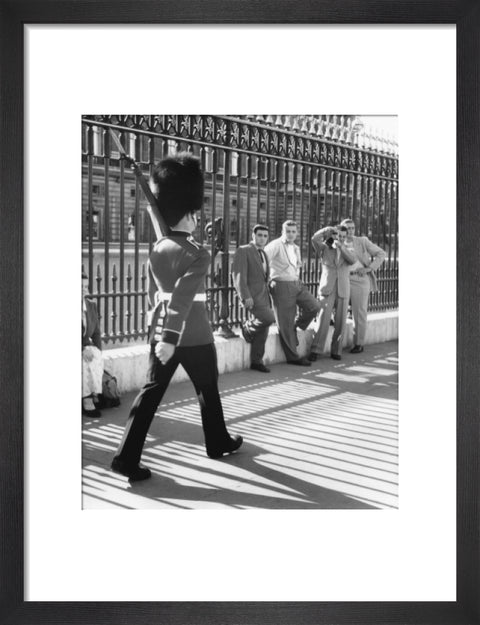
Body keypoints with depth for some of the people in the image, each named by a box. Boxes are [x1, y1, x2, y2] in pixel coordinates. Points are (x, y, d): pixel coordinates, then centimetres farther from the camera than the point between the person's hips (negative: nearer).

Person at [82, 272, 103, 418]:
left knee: (96, 360, -28)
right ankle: (87, 401, -26)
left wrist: (97, 351, -5)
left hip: (88, 347, 4)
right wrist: (82, 349, -24)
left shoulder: (92, 305, 9)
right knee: (85, 363, -32)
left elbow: (96, 332, 11)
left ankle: (91, 397, -23)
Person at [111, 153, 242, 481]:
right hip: (195, 336, -6)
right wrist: (171, 339, -31)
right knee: (208, 389, 15)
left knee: (151, 392, 6)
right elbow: (183, 298, -27)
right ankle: (219, 442, 34)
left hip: (160, 332, 6)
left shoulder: (157, 249, 5)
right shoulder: (198, 254, -17)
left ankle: (127, 456, 1)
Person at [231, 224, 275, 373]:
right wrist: (245, 296, -21)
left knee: (263, 330, 5)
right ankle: (248, 327, 3)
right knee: (269, 318, -25)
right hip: (251, 295, -8)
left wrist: (267, 294, 13)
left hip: (263, 295, 8)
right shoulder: (243, 251, -5)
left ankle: (256, 361, 14)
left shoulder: (264, 254, 19)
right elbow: (238, 275, -13)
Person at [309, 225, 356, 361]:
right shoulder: (324, 248, 6)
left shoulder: (347, 251, 13)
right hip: (327, 289, -2)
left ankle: (336, 351, 12)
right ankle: (315, 350, -10)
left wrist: (341, 247, -19)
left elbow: (352, 261, -10)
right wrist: (329, 229, -14)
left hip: (343, 290, 3)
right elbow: (314, 239, -15)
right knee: (323, 319, -14)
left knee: (340, 322, 0)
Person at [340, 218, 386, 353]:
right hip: (343, 280, 3)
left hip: (360, 279, -3)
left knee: (359, 313, 1)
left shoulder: (362, 241, 2)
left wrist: (369, 268, -9)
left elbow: (381, 254, 1)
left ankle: (359, 344, 10)